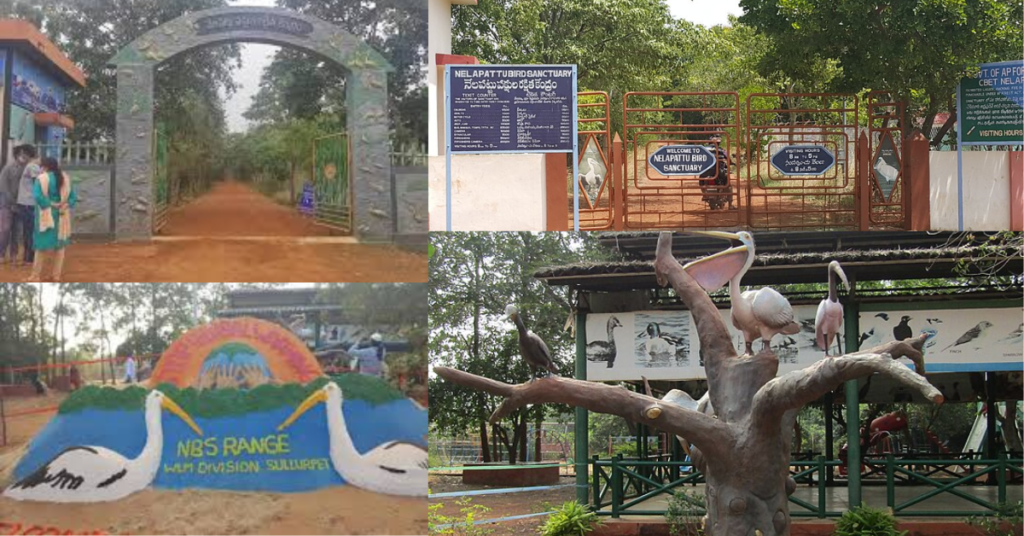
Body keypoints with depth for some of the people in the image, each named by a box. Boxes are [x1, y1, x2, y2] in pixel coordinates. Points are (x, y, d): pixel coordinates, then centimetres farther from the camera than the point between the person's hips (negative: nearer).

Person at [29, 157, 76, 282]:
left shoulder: (41, 178, -10)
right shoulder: (65, 178, 6)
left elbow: (38, 196, -23)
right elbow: (73, 197, 1)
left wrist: (50, 205, -14)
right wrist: (64, 207, -7)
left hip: (46, 216, -4)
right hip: (61, 217, 4)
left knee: (42, 244, 2)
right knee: (60, 244, 11)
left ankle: (36, 276, 4)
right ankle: (57, 275, 12)